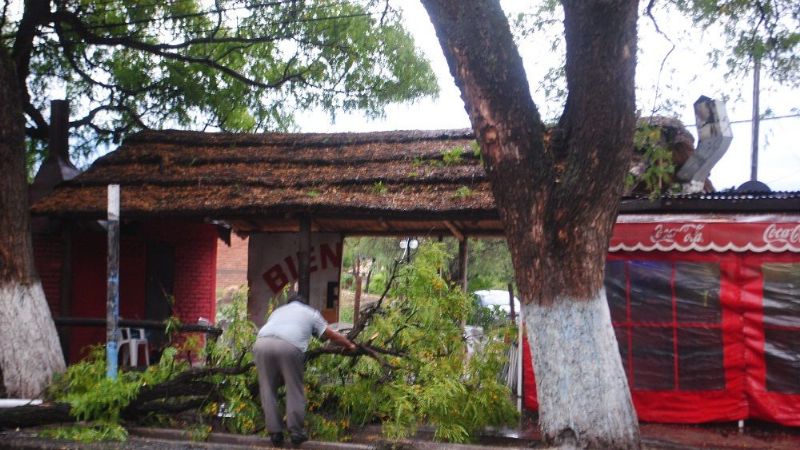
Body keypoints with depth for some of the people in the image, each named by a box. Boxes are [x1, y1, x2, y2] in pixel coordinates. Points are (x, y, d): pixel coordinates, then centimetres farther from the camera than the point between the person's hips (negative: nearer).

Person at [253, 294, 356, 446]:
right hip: (288, 347, -3)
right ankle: (295, 431, 11)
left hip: (262, 343, 3)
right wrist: (349, 345, 50)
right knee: (294, 389, 9)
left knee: (268, 390, 11)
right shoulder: (310, 312, 31)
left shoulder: (278, 311, 39)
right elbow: (333, 335, 34)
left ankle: (275, 433, 11)